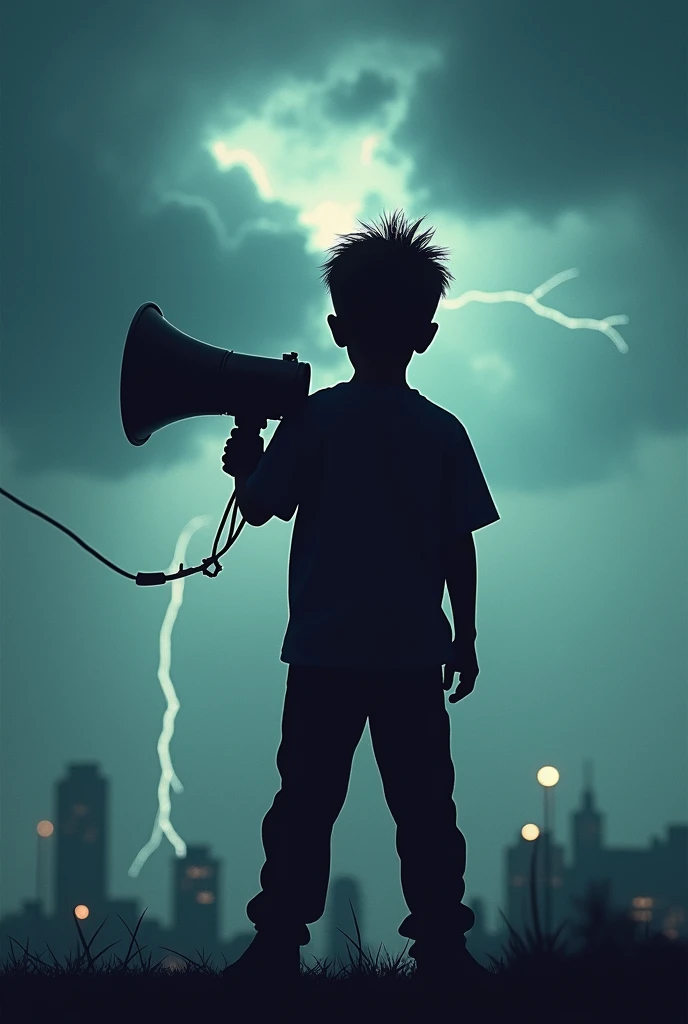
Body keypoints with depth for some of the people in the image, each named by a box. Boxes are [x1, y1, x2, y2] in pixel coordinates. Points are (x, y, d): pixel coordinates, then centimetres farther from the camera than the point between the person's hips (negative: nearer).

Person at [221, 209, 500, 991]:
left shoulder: (312, 419, -6)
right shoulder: (444, 432, 0)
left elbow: (259, 508, -2)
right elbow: (460, 547, 2)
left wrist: (246, 466, 18)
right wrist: (465, 637, 11)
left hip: (325, 650, -1)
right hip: (414, 653, 1)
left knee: (305, 802, 4)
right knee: (424, 804, 6)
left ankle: (278, 942, 2)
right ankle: (440, 942, 4)